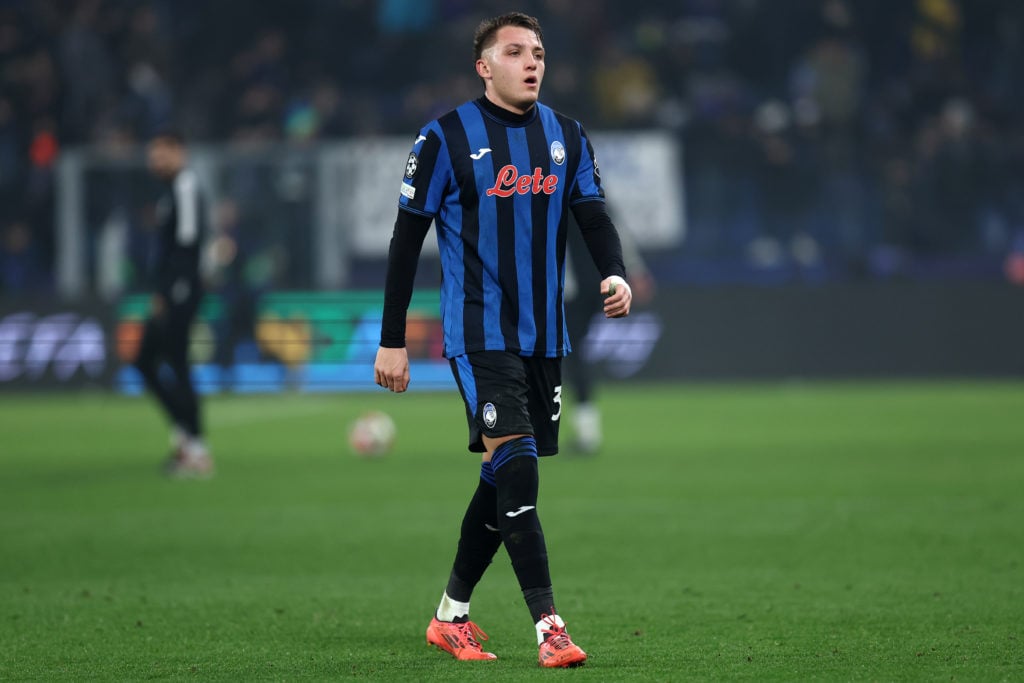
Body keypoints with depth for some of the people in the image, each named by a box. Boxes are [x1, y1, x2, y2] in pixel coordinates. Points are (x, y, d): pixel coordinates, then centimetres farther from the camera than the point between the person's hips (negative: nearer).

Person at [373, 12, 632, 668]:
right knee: (515, 466, -18)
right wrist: (392, 340, -4)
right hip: (479, 333, -6)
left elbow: (594, 216, 6)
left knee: (504, 479, 11)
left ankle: (451, 615, 26)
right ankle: (548, 626, -21)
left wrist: (616, 273, -17)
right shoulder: (447, 137, -6)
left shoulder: (568, 136, 8)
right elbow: (408, 238, -3)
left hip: (545, 337, 6)